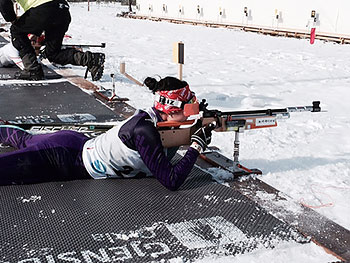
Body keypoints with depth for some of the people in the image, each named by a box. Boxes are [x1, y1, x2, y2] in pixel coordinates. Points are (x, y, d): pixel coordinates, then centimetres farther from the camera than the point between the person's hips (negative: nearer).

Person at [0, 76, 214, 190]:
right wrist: (197, 146, -24)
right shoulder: (144, 131, -31)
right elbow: (171, 181, -32)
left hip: (77, 142, 9)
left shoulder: (151, 117, -6)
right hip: (61, 158, -9)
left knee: (25, 139, 33)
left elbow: (166, 154, 9)